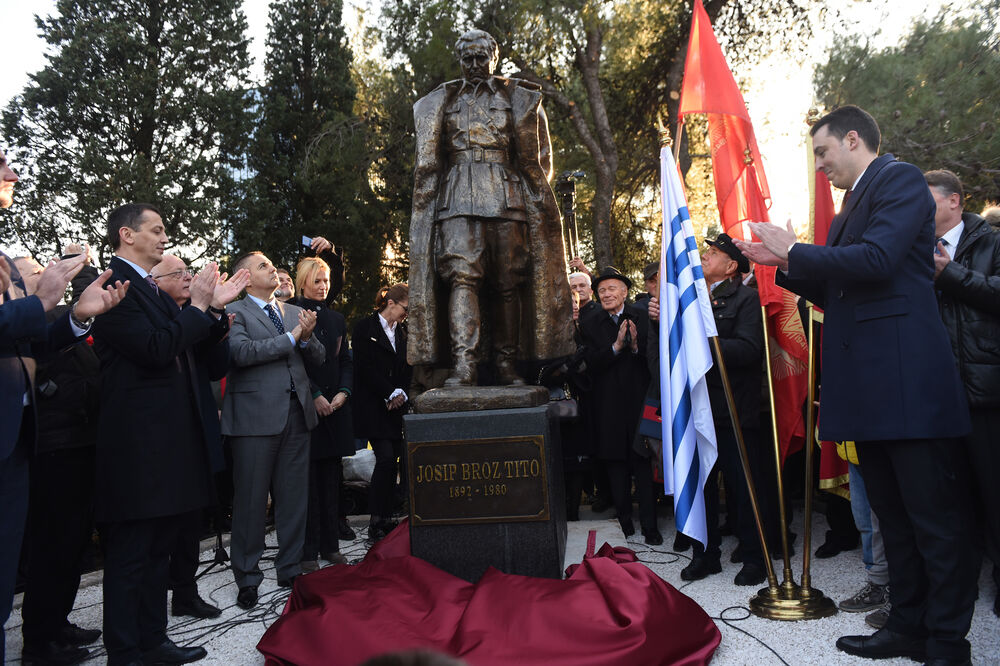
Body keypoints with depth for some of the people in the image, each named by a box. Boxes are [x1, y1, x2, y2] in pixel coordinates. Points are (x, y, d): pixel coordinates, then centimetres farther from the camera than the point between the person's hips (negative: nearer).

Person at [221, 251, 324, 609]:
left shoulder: (295, 312, 17)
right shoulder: (235, 311, 0)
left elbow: (319, 358, 12)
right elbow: (241, 352, -18)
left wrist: (308, 338, -8)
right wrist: (291, 337, -14)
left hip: (297, 413, 5)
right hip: (256, 415, -5)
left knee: (294, 496, 11)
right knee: (251, 499, 3)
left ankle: (290, 568, 25)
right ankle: (247, 578, 17)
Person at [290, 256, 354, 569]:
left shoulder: (336, 319, 16)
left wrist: (343, 392, -1)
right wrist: (315, 396, -14)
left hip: (335, 408, 6)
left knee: (331, 480, 9)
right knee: (307, 481, -2)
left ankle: (330, 545, 18)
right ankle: (308, 551, 7)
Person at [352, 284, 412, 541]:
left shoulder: (402, 331, 15)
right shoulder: (365, 327, -3)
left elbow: (408, 368, 14)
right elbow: (365, 367, -10)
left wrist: (402, 394, -3)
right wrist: (391, 394, -12)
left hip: (397, 404, 6)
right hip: (374, 407, -6)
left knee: (400, 460, 0)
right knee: (386, 457, -13)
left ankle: (386, 519, 9)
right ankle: (377, 521, -2)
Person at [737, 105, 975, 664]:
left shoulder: (900, 179, -4)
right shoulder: (854, 204, 22)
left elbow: (877, 260, -20)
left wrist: (795, 249, -10)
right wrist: (784, 264, 12)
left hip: (906, 381, -10)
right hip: (870, 387, 10)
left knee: (934, 516, -1)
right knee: (894, 514, 15)